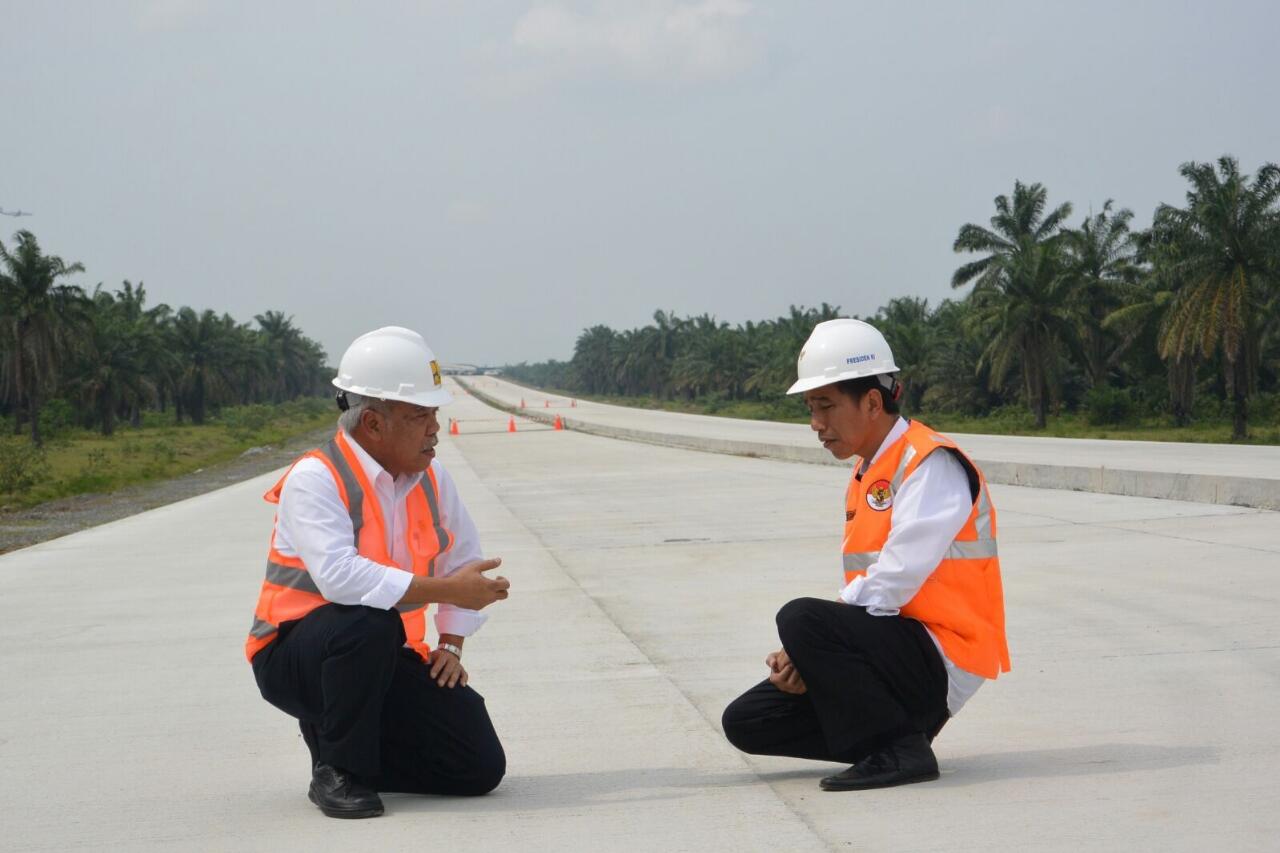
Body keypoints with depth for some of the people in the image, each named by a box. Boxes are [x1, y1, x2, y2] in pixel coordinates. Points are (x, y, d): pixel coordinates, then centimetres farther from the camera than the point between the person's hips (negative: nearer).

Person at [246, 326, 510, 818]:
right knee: (367, 621, -40)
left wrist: (451, 644, 2)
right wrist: (446, 590, -30)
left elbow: (462, 562, 17)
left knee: (479, 768, -7)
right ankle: (339, 770, -18)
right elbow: (340, 576, -32)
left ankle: (341, 738, 14)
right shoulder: (315, 479, -18)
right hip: (293, 659, -6)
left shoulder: (430, 478, 4)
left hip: (384, 660, 6)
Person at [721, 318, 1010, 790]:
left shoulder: (931, 463, -12)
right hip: (896, 651, 9)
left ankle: (899, 749, -17)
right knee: (745, 721, 2)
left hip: (942, 661, -9)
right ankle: (895, 731, 8)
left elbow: (892, 584, -22)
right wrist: (803, 659, -3)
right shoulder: (866, 473, 17)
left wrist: (807, 647, -15)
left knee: (801, 619, -29)